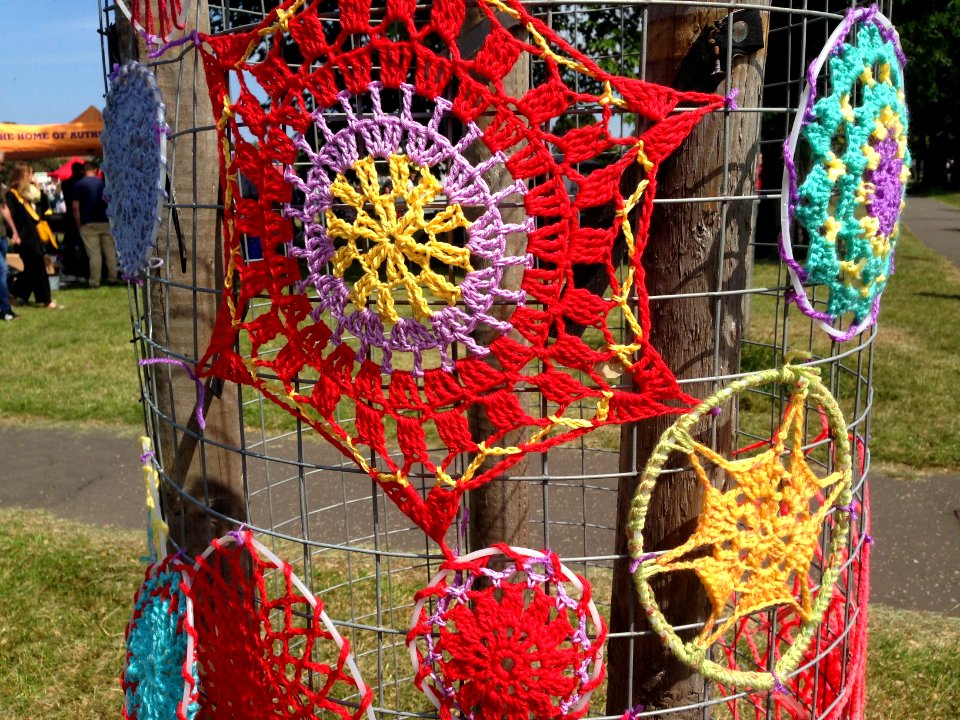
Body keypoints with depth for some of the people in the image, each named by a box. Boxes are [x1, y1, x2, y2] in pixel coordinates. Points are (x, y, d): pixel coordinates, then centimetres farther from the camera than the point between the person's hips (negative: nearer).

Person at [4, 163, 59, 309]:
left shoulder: (29, 192, 14)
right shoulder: (12, 194, -10)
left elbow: (43, 209, 14)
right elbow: (11, 216, -15)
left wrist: (39, 190, 7)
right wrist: (15, 235, -19)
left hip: (34, 235, 8)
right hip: (24, 237, -8)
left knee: (32, 269, 12)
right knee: (37, 268, -5)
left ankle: (17, 294, 24)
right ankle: (46, 300, 0)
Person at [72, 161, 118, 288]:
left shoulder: (78, 185, -2)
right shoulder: (103, 182, 4)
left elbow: (75, 207, -6)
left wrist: (78, 224, 1)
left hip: (88, 223, -2)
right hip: (105, 221, 2)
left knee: (94, 253, -2)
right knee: (110, 251, 10)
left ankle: (95, 281, 0)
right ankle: (112, 277, 12)